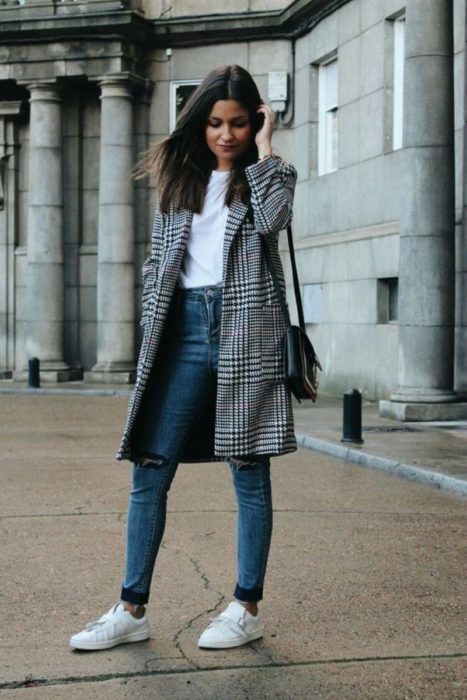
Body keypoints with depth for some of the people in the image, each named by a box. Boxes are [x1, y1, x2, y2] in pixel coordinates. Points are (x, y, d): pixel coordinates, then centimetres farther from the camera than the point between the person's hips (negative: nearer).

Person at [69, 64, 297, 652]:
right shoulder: (178, 178, 15)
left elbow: (273, 218, -17)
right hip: (184, 329, 3)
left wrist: (262, 147, -6)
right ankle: (132, 609, 9)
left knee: (249, 473, 2)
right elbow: (157, 262, 17)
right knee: (149, 473, 0)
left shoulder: (271, 174, 7)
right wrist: (153, 332, 6)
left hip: (247, 329, -3)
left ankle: (247, 609, 12)